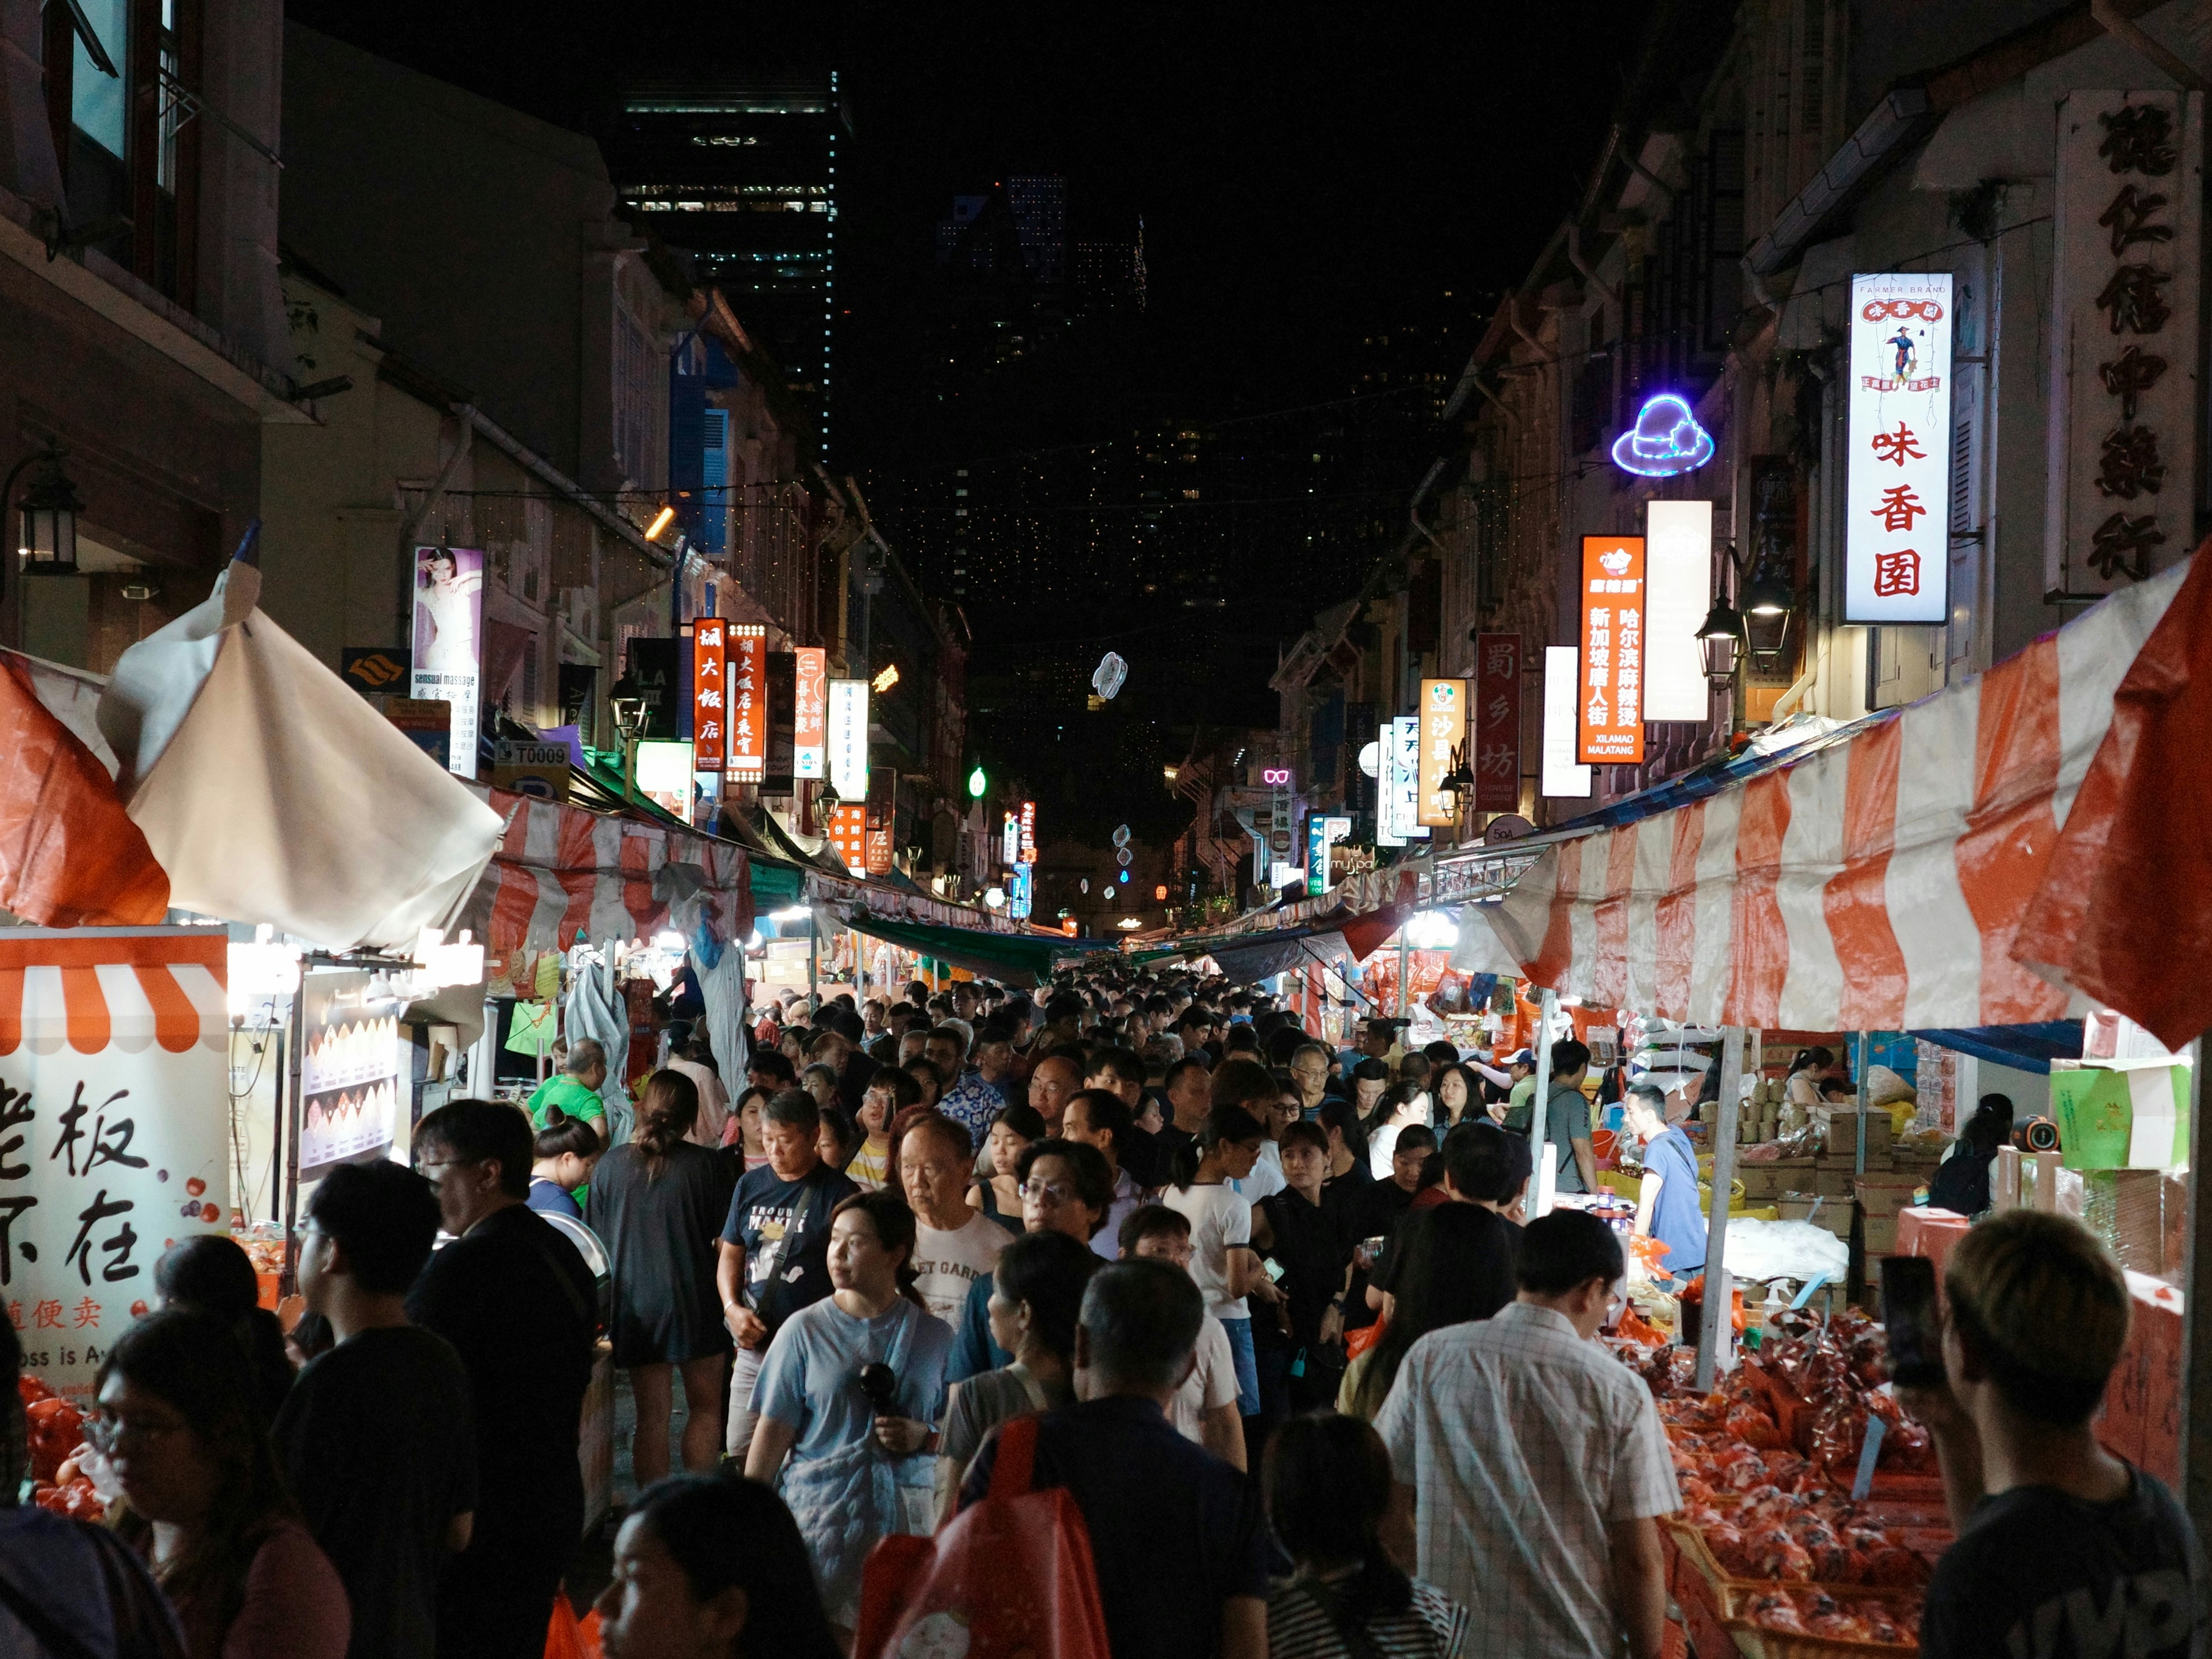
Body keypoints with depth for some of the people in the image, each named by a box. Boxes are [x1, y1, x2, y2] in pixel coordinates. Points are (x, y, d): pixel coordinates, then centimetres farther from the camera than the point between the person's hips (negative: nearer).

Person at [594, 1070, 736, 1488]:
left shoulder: (612, 1164, -3)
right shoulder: (702, 1164, -8)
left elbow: (600, 1239, 4)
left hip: (635, 1304, 2)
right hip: (694, 1302, -2)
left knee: (652, 1414, 9)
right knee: (705, 1406, 13)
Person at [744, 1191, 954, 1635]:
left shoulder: (933, 1336, 6)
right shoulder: (805, 1330, 2)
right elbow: (773, 1433, 2)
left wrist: (922, 1437, -8)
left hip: (907, 1515, 1)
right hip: (820, 1512, -1)